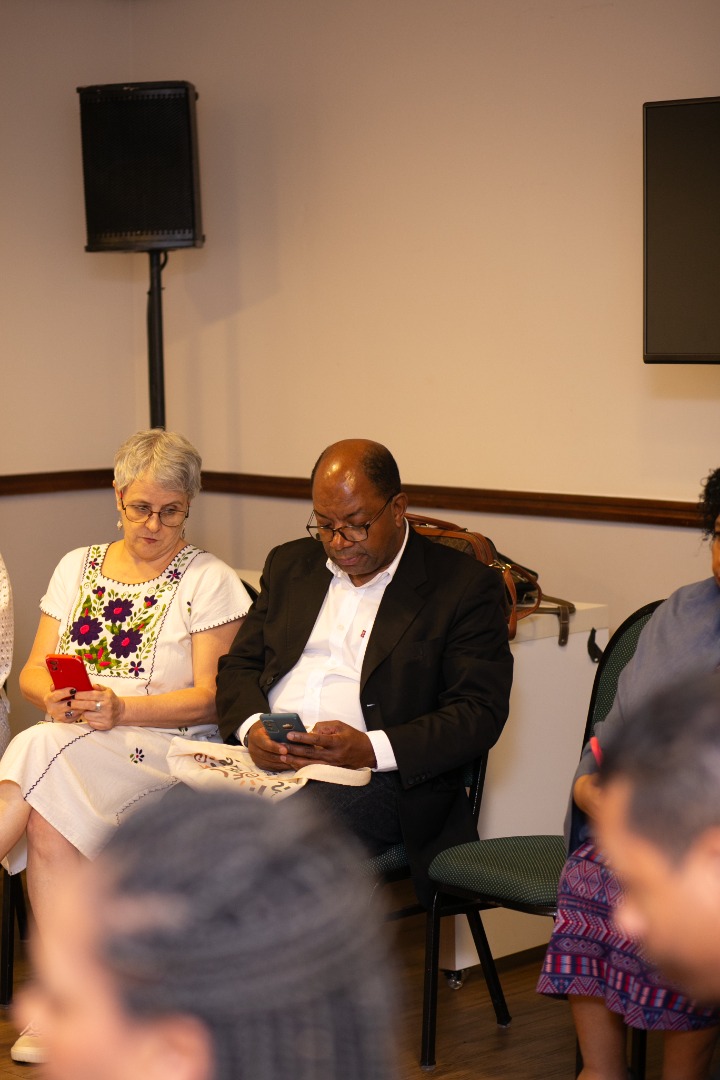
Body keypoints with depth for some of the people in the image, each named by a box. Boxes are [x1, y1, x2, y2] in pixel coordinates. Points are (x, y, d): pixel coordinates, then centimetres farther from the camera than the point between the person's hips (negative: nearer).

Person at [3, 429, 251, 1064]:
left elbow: (208, 699, -4)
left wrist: (120, 708, -19)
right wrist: (55, 697, -10)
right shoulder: (77, 567, 18)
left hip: (167, 749, -4)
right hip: (67, 743, 4)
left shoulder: (211, 582, 4)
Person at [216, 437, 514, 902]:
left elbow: (480, 713, -4)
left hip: (374, 777, -5)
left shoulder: (465, 586, 3)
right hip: (264, 760, 5)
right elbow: (239, 665, 20)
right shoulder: (290, 564, 21)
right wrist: (252, 727, -4)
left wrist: (370, 749, -18)